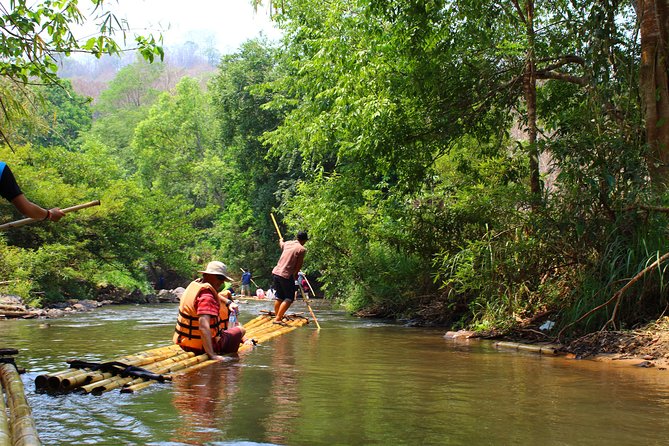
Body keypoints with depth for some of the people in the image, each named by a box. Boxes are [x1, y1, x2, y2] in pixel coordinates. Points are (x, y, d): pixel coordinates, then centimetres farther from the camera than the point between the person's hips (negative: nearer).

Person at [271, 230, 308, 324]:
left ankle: (276, 317, 23)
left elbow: (281, 243, 36)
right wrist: (295, 274, 11)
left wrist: (281, 240, 60)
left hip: (276, 272, 7)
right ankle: (278, 318, -6)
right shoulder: (302, 249, -8)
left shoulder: (287, 244, 12)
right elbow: (299, 265, -8)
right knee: (289, 299, 1)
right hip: (286, 275, -7)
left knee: (279, 297, 19)